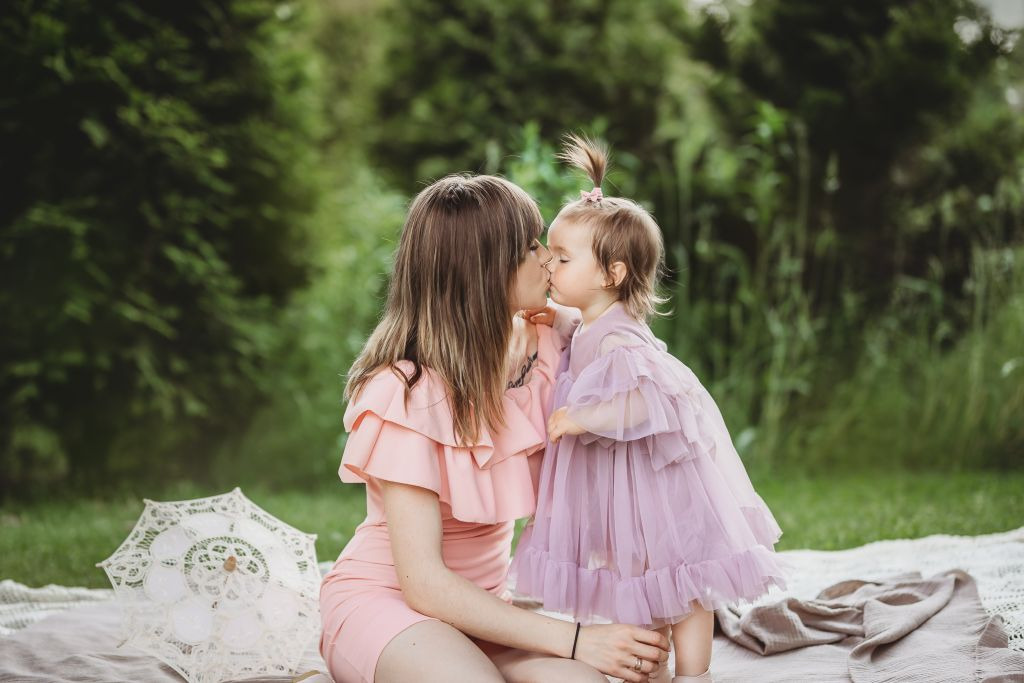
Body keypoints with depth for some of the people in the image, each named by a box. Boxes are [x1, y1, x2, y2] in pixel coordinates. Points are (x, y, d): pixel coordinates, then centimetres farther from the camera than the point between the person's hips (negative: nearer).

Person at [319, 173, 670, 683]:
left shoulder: (538, 347, -4)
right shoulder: (407, 394, -22)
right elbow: (424, 582, -24)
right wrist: (575, 640, -27)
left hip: (479, 603, 4)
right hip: (380, 599, -4)